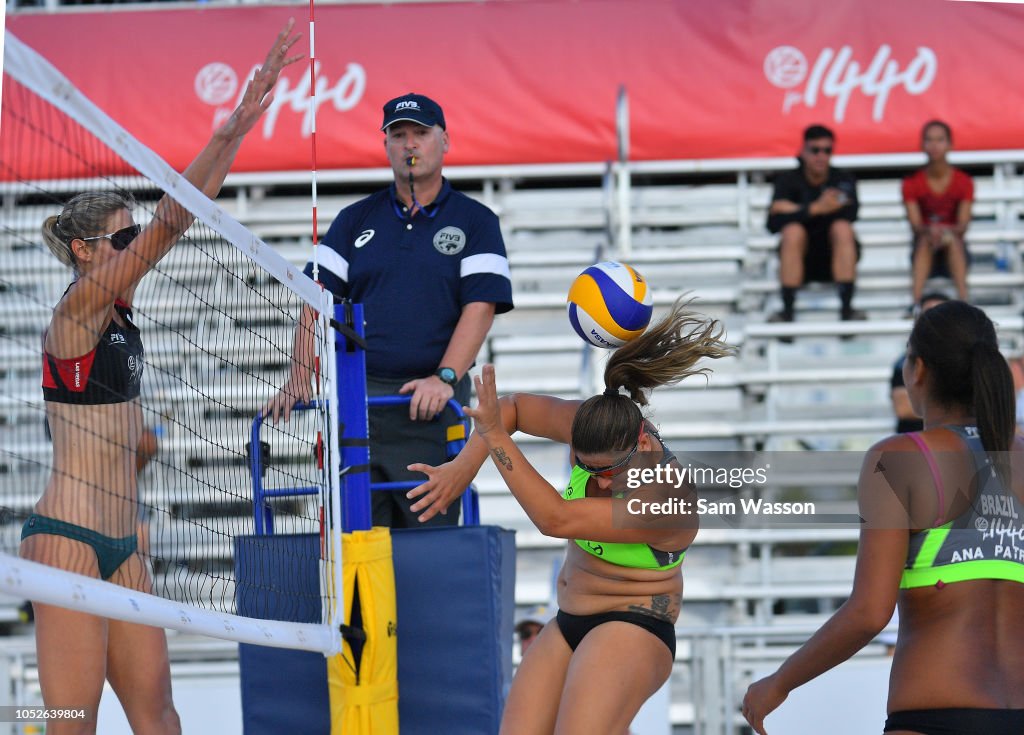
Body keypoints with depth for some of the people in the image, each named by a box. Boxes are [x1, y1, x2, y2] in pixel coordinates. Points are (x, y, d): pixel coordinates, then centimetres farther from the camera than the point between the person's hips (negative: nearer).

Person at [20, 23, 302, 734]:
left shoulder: (117, 304, 12)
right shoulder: (78, 309, -10)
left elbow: (183, 215, 10)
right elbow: (168, 223, -18)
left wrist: (244, 121, 7)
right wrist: (231, 129, -22)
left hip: (118, 544, 9)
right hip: (69, 539, -9)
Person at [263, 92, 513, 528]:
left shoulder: (475, 222, 7)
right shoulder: (355, 221, 16)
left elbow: (480, 307, -4)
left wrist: (445, 377, -19)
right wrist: (300, 378, -7)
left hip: (429, 404, -2)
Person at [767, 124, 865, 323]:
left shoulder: (843, 179, -3)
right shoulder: (788, 180, -3)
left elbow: (850, 212, -25)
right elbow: (773, 223, -19)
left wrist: (796, 210, -23)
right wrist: (816, 208, -28)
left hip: (836, 259, 0)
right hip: (800, 261, 0)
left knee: (842, 227, -27)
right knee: (793, 230, -28)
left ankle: (846, 308, -32)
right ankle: (787, 311, -33)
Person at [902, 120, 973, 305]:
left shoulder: (964, 182, 1)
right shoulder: (912, 184, 1)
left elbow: (963, 225, -9)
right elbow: (915, 225, -10)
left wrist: (948, 231, -32)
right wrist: (929, 231, -33)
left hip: (955, 251, 0)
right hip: (925, 252, 0)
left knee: (952, 240, -33)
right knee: (925, 240, -33)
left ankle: (963, 301, -46)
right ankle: (916, 302, -48)